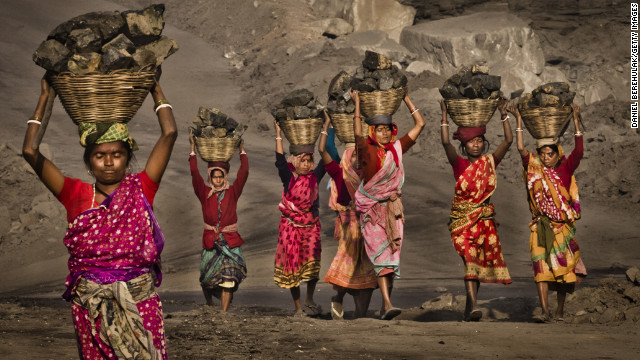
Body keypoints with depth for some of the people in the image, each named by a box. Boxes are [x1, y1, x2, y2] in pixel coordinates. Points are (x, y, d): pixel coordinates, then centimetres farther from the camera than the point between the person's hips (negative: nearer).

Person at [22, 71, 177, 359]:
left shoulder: (140, 189, 4)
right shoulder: (76, 195, 5)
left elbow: (169, 134, 1)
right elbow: (30, 151, 2)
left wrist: (156, 90, 12)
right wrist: (45, 98, 10)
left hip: (141, 303, -1)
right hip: (90, 305, 1)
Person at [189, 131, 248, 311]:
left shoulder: (232, 192, 4)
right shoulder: (205, 193, 4)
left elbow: (244, 172, 0)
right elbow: (194, 173, -1)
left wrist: (241, 149, 4)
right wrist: (193, 147, -1)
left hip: (230, 241, -1)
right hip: (210, 241, 1)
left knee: (228, 280, -10)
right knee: (207, 279, 7)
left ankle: (223, 313, -9)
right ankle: (209, 304, 35)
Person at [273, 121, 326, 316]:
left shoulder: (314, 177, 3)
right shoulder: (288, 178, -3)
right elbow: (280, 161, -14)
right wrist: (279, 135, -15)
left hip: (311, 226, 1)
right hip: (291, 227, -1)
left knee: (312, 261, -11)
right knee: (292, 264, 2)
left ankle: (309, 301, 4)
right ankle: (298, 307, 11)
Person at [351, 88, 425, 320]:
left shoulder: (397, 149, 7)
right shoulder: (367, 151, -4)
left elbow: (419, 124, 12)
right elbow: (358, 133, -22)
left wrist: (407, 99, 13)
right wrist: (357, 104, -14)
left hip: (393, 209, 4)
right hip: (372, 210, -4)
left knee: (392, 255, 3)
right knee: (381, 255, -15)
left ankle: (385, 306, 11)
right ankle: (387, 305, -22)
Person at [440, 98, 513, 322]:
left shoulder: (490, 162, 6)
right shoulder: (459, 164, -1)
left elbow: (508, 140, -1)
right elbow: (445, 142, -15)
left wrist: (504, 114, -5)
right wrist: (444, 114, -15)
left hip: (484, 218, 3)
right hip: (461, 219, -3)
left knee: (479, 262, 6)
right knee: (470, 259, -17)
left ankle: (469, 308, 15)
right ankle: (473, 305, -26)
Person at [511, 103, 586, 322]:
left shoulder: (565, 169, 3)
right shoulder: (534, 170, 4)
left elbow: (578, 151, -10)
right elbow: (521, 149, -5)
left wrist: (576, 121, -15)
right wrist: (519, 120, -7)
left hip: (563, 226, 0)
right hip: (541, 226, 0)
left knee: (564, 269, 4)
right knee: (541, 267, -10)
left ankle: (560, 310, 20)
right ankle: (545, 311, -15)